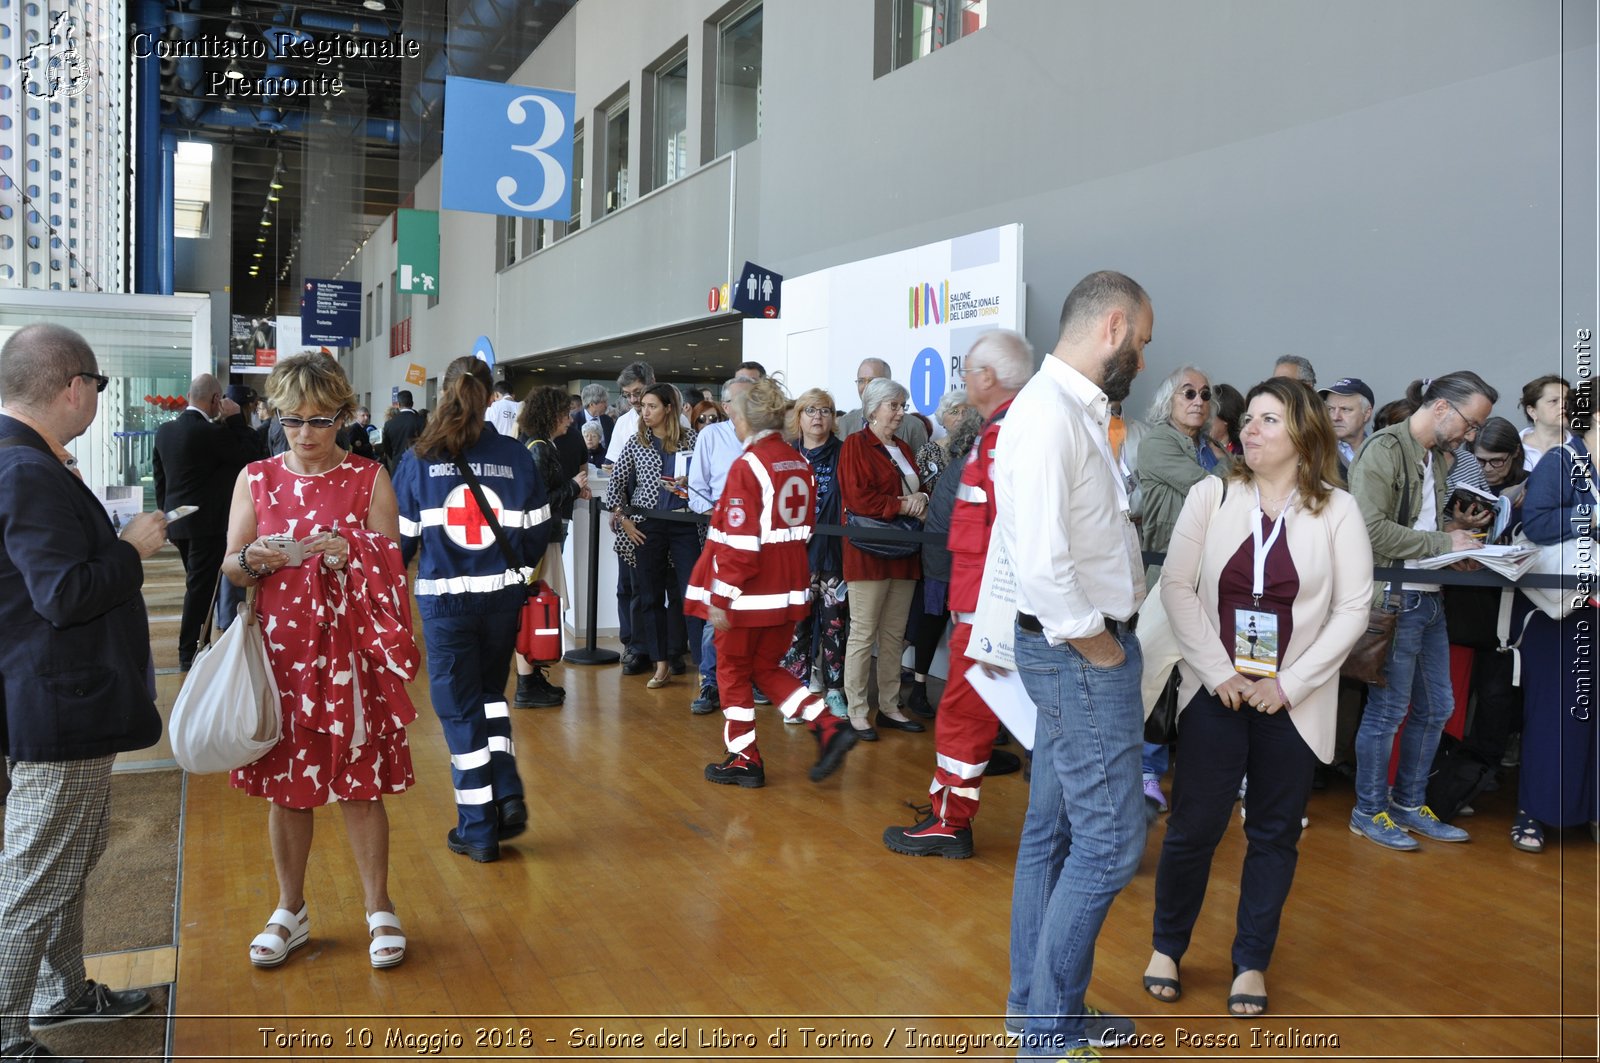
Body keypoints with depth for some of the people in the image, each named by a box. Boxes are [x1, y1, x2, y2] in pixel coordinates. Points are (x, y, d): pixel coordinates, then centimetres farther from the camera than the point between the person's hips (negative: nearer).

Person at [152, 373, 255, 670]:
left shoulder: (164, 430, 6)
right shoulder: (212, 432, -19)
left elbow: (159, 475, 12)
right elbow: (247, 456, -11)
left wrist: (165, 512, 20)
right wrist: (235, 418, -6)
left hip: (177, 521, 8)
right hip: (207, 523, -8)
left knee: (197, 583, 19)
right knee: (200, 586, -1)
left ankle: (195, 643, 28)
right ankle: (188, 652, 3)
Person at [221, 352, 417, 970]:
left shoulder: (368, 478, 1)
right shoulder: (255, 479, 6)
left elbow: (390, 569, -1)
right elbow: (230, 571, 5)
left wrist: (349, 555, -20)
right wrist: (253, 559, -17)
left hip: (349, 651, -2)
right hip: (279, 651, 2)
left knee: (360, 781, 2)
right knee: (285, 783, 8)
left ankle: (378, 908, 18)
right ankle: (290, 911, 25)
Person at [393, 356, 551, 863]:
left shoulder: (419, 460, -6)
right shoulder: (515, 456, -3)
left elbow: (400, 536, -3)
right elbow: (537, 531, 2)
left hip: (445, 597, -2)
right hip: (502, 594, 2)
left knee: (459, 707, 8)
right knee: (490, 693, 22)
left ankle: (478, 829, 12)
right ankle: (508, 796, 8)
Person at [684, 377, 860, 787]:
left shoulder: (748, 466, -16)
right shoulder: (799, 464, 6)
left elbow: (738, 542, -19)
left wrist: (720, 597, -15)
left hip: (749, 592, -7)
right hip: (789, 588, 7)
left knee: (734, 670, 10)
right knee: (766, 666, 19)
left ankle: (744, 760, 17)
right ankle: (828, 727, 5)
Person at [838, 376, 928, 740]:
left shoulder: (904, 449, 19)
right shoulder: (855, 445, -4)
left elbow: (919, 489, 22)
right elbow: (857, 498, -15)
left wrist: (922, 499, -2)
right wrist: (904, 506, -13)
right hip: (868, 551, -7)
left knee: (894, 634, 10)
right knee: (863, 634, -4)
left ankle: (889, 706, 17)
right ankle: (857, 711, 1)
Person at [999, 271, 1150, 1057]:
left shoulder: (1076, 410, 13)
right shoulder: (1049, 414, -20)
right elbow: (1039, 561, -27)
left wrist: (1110, 636, 7)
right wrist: (1099, 647, -16)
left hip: (1085, 645, 10)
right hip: (1079, 649, -10)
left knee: (1054, 830, 16)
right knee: (1110, 841, -3)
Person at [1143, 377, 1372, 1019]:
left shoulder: (1338, 511, -2)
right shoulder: (1211, 496, 0)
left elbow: (1352, 609, -5)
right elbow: (1176, 585, -5)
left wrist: (1289, 684, -11)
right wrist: (1218, 673, -12)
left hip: (1292, 701, 0)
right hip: (1216, 694, 0)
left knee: (1275, 835, 10)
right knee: (1194, 826, 3)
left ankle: (1252, 963, 26)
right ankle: (1167, 947, 23)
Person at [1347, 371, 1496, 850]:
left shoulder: (1438, 457, 14)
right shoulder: (1384, 450, -13)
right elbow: (1373, 530, -22)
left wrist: (1454, 524, 6)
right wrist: (1445, 542, -19)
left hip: (1430, 597, 9)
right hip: (1394, 596, -9)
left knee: (1436, 707, 15)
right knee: (1388, 710, 0)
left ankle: (1409, 804, 29)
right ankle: (1369, 811, 15)